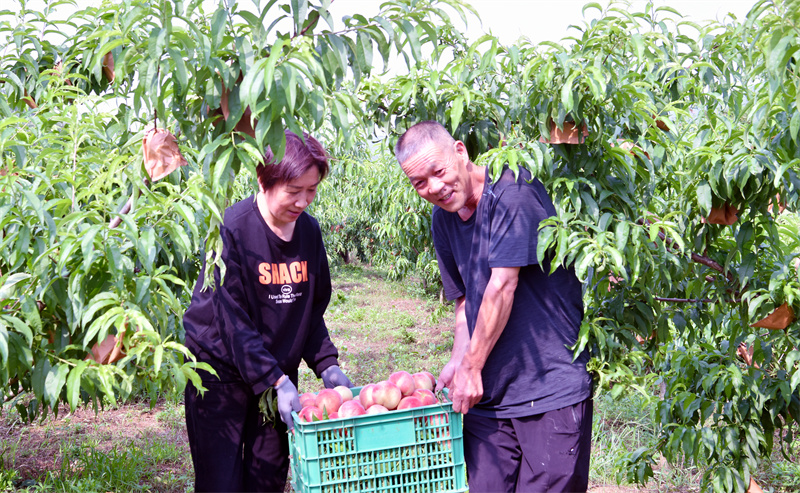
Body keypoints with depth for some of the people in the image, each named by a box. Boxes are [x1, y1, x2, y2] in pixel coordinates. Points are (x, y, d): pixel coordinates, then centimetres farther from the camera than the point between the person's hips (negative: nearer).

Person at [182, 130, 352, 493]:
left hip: (279, 372, 6)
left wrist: (327, 365, -2)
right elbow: (233, 320, -21)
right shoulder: (231, 230, -18)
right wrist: (276, 381, -26)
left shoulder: (309, 231, 1)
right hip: (220, 367, -5)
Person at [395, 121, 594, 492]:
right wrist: (457, 363, 1)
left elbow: (502, 286, -17)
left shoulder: (511, 190, -14)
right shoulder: (443, 219, 10)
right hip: (486, 394, 6)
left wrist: (471, 369, -10)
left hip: (552, 390, -6)